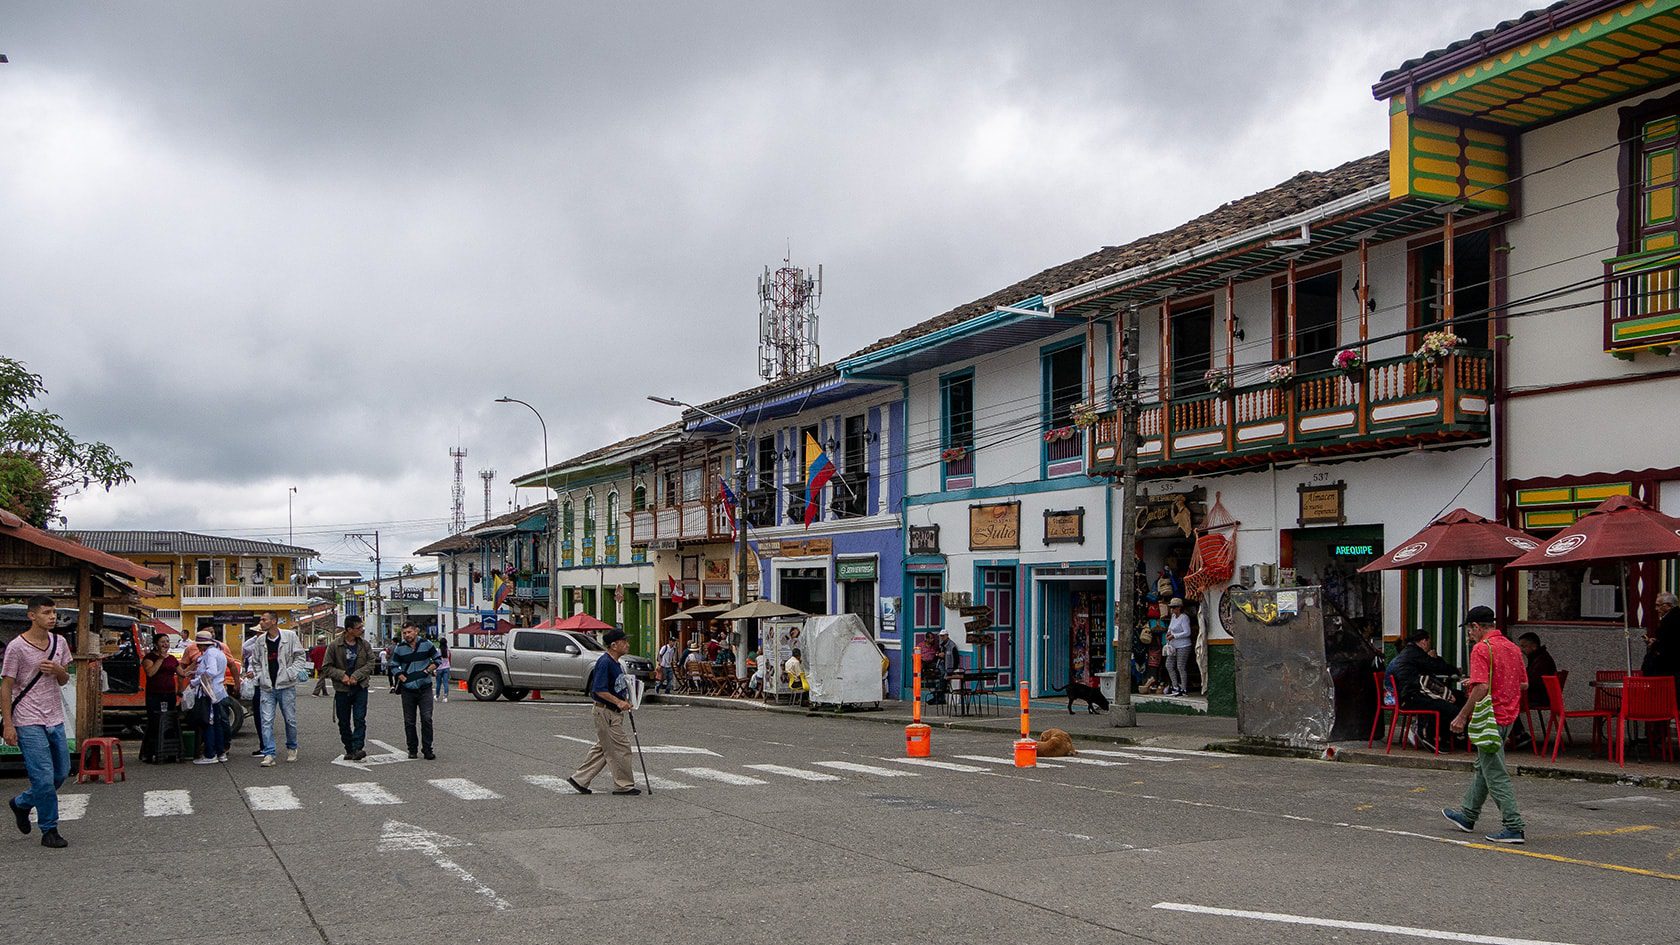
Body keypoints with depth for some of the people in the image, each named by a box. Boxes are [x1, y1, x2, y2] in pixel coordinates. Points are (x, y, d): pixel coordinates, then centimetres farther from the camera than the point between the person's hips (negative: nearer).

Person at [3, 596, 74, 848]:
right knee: (44, 778, -9)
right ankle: (49, 831, 3)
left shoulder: (59, 642, 8)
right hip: (29, 722, -6)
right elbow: (6, 687, -7)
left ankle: (21, 803, 35)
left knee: (61, 773, 11)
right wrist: (8, 724, -11)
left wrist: (58, 671, -8)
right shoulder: (17, 647, -9)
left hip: (55, 720, 6)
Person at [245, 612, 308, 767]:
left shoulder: (290, 636, -5)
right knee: (266, 721, -5)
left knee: (290, 719, 7)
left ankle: (292, 748, 27)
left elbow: (300, 657, -2)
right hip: (266, 687, 3)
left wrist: (290, 673, -11)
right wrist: (259, 676, 4)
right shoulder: (260, 640, 7)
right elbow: (255, 661, 17)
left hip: (286, 686, -3)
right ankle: (268, 754, -5)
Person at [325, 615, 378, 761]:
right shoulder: (335, 646, -5)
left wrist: (356, 675, -13)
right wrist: (342, 675, -16)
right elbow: (328, 667, -1)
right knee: (344, 722, 7)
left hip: (360, 688, 0)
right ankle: (349, 750, 19)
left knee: (359, 719, -11)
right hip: (342, 689, 0)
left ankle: (357, 749, -14)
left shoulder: (365, 645, 2)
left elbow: (371, 663, -1)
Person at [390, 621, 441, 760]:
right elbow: (394, 666, 10)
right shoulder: (399, 648, 3)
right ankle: (412, 749, 16)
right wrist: (402, 678, -7)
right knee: (409, 721, 6)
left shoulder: (426, 644, 1)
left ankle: (427, 749, -2)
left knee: (426, 718, -8)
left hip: (425, 688, -1)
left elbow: (438, 659, 12)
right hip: (407, 690, 1)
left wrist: (429, 669, -5)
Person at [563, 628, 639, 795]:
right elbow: (599, 689, -24)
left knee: (602, 748, 15)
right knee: (620, 747, -4)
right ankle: (624, 784, 6)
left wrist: (625, 701, 11)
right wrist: (619, 702, -26)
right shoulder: (604, 662, -18)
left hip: (614, 712, 10)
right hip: (606, 712, -10)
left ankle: (580, 780, 20)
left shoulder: (615, 663, 13)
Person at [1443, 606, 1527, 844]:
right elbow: (1524, 684, 16)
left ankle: (1514, 827, -5)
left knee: (1496, 775, -4)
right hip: (1508, 716, 10)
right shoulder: (1513, 648, 10)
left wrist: (1462, 716, -17)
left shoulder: (1481, 649, -16)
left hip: (1490, 719, -10)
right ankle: (1468, 816, 31)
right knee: (1483, 767, 20)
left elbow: (1481, 688, -24)